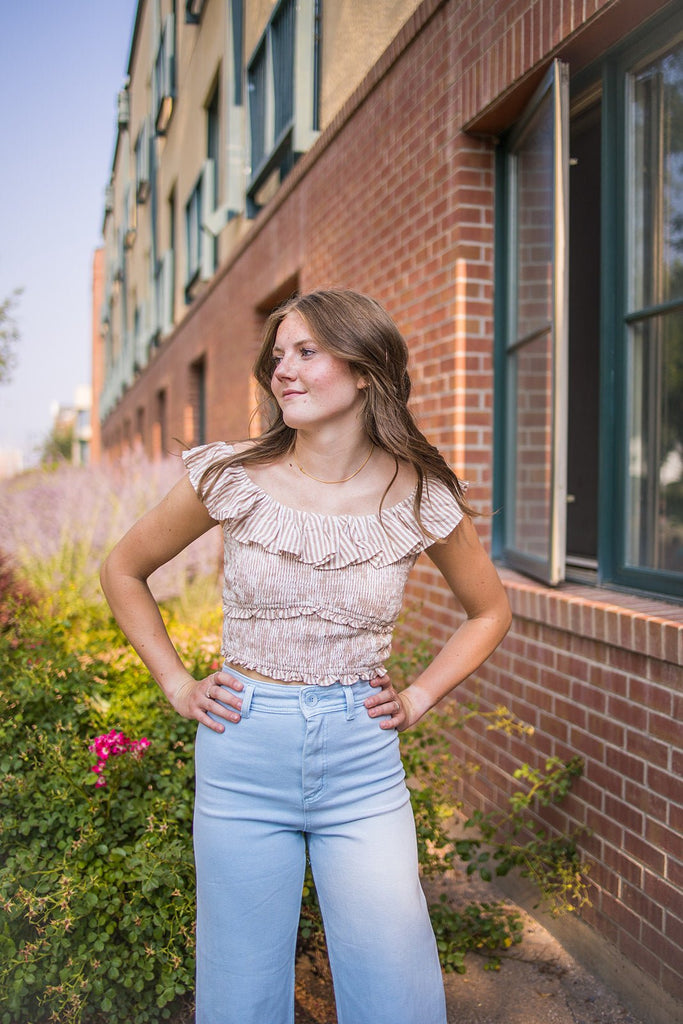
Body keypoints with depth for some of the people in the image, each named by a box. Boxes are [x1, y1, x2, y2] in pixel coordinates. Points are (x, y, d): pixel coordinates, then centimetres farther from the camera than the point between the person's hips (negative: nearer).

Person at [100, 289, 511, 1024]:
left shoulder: (421, 500, -5)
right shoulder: (232, 478, -6)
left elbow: (489, 611, 13)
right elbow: (123, 571, 9)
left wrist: (418, 697, 3)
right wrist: (177, 684, 2)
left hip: (364, 767, 0)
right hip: (242, 754, 0)